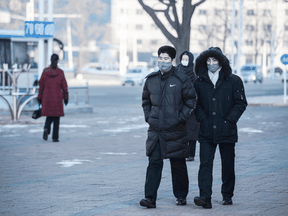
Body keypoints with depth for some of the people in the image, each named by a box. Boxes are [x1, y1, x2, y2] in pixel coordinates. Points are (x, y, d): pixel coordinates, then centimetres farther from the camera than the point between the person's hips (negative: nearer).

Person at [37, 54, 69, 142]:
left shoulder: (45, 71, -2)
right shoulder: (60, 72, -4)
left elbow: (41, 85, 1)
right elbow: (64, 86, -1)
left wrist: (40, 97, 8)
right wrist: (66, 97, 9)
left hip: (47, 97, 2)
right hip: (57, 98, -1)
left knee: (49, 116, 16)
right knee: (56, 117, 6)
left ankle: (46, 129, -13)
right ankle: (55, 137, 3)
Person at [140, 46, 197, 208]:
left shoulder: (182, 79, -4)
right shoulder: (151, 80, 8)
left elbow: (190, 100, 0)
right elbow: (146, 101, 20)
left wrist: (181, 118, -8)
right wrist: (148, 117, 7)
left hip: (175, 131, -3)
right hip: (155, 130, 3)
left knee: (178, 165, 8)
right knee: (154, 163, -5)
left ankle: (181, 196, 22)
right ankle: (150, 198, -9)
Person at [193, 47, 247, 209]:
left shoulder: (233, 81, 0)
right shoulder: (199, 83, 6)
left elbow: (241, 103, 0)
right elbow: (196, 104, 11)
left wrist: (229, 120, -8)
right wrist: (202, 119, -4)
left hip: (227, 130, -1)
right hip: (206, 132, 1)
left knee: (228, 165, 9)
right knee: (205, 164, -11)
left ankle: (227, 195, 25)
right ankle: (205, 197, -17)